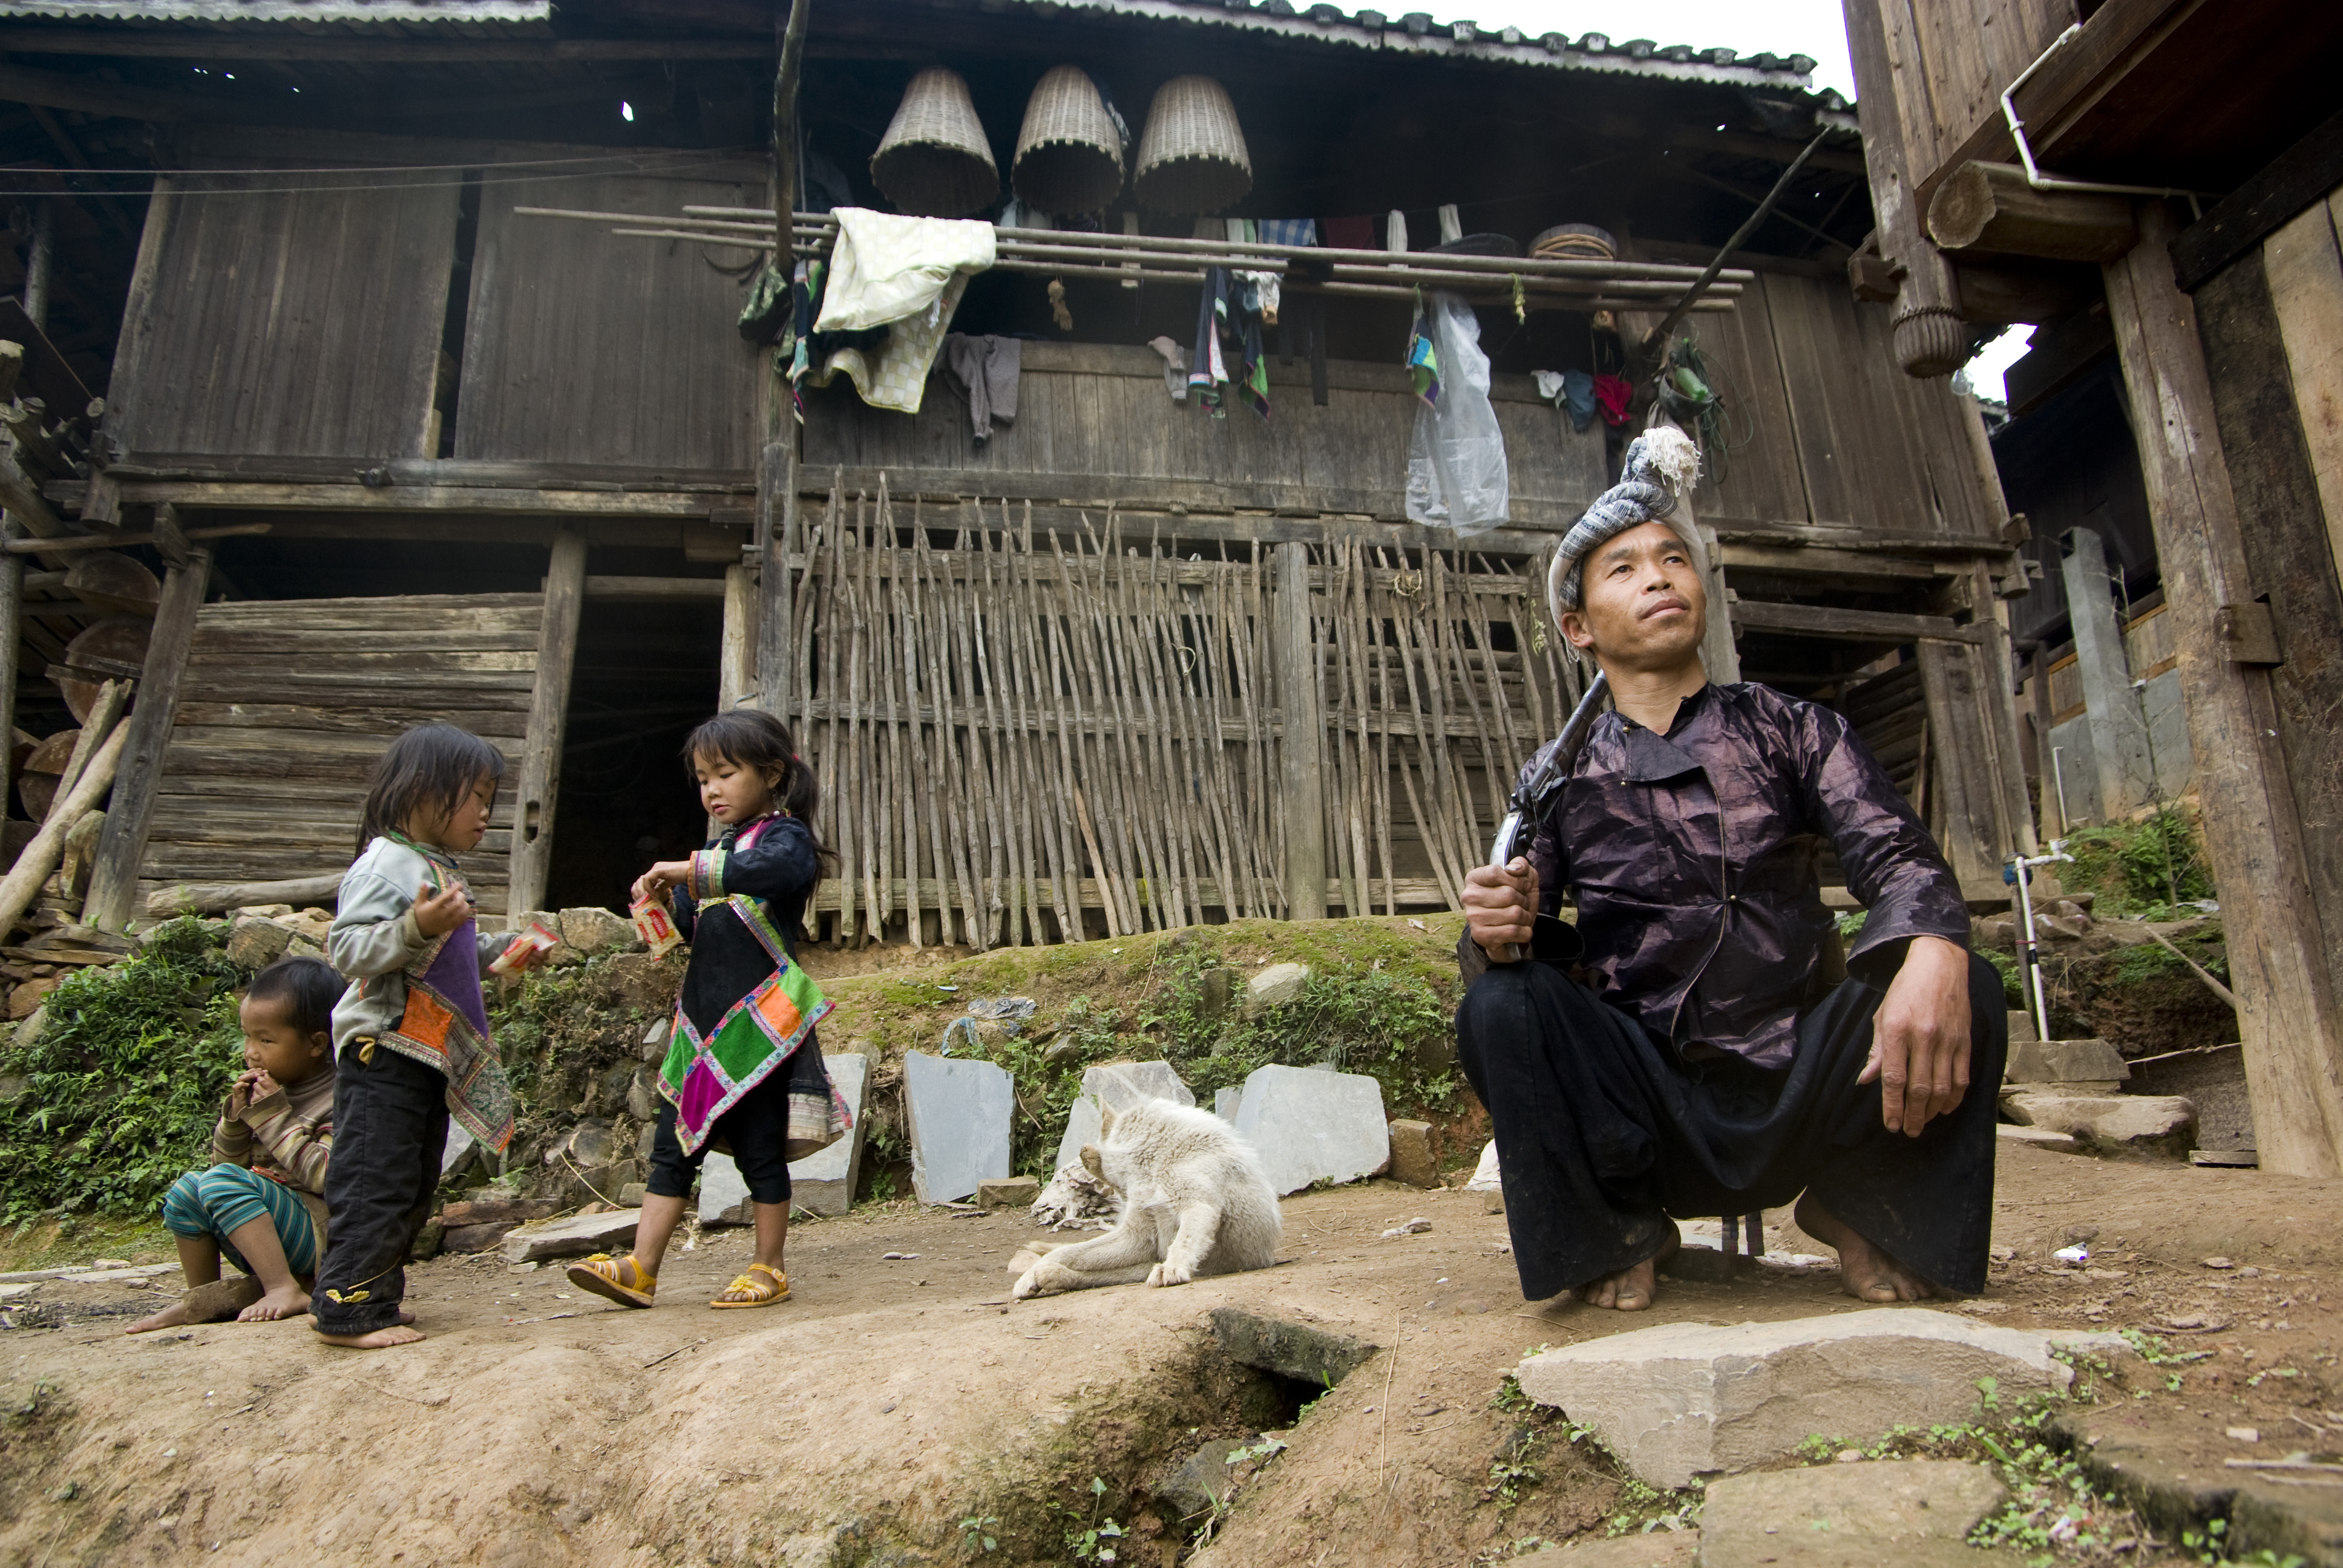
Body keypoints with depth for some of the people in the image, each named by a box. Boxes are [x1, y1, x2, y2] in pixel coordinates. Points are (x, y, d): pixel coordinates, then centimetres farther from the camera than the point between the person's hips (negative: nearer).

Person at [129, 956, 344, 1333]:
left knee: (223, 1180, -23)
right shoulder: (268, 1090, 12)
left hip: (323, 1238, -9)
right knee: (187, 1188, 3)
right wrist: (236, 1116, -3)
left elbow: (327, 1178, -24)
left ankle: (286, 1290, -28)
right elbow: (226, 1159, 17)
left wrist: (274, 1118, -20)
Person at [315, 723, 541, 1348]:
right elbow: (348, 949, -22)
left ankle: (377, 1297, 25)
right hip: (382, 1052, -10)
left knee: (416, 1186, 15)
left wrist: (506, 949, 20)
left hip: (430, 1055, 10)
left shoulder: (441, 871, 18)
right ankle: (347, 1307, 2)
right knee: (377, 1180, -6)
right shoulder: (384, 865, -13)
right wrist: (418, 927, -34)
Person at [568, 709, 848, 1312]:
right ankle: (640, 1269, 10)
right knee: (673, 1144, 7)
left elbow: (779, 868, -31)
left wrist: (692, 870, -31)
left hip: (758, 1024, -8)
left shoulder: (784, 834, -5)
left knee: (759, 1148, 1)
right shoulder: (719, 848, 21)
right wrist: (661, 901, 6)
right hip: (703, 1022, 8)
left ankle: (769, 1271, 13)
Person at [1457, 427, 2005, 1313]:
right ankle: (1617, 1230, -1)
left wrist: (1934, 953, -32)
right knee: (1500, 1006, -26)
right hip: (1647, 1115, 0)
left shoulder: (1791, 732, 6)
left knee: (1962, 991, -24)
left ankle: (1860, 1208, 4)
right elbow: (1508, 939, -1)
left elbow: (1895, 854, -9)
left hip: (1798, 1084, 1)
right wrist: (1497, 933, -27)